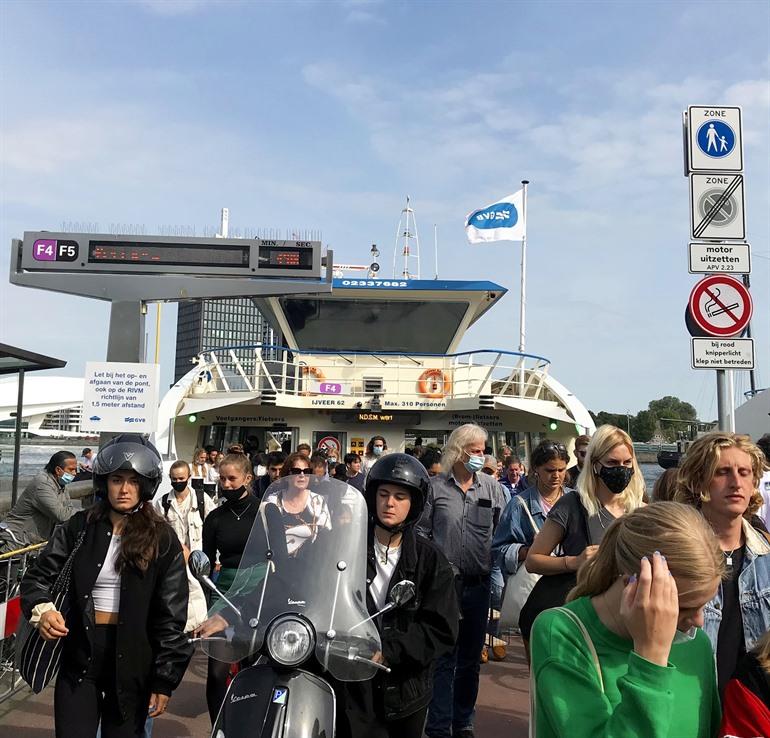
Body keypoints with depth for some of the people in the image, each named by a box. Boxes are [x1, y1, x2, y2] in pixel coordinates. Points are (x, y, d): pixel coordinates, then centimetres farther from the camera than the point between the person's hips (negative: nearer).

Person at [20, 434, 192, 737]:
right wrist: (42, 609, -19)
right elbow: (39, 575, 3)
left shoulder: (162, 540, -4)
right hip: (79, 653, 1)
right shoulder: (80, 527, 2)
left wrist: (165, 679, -6)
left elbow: (171, 614, -4)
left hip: (132, 659, -1)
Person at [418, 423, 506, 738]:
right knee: (444, 658, 2)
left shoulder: (491, 487, 5)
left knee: (471, 658, 15)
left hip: (478, 583, 3)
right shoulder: (435, 487, -2)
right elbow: (422, 532, 0)